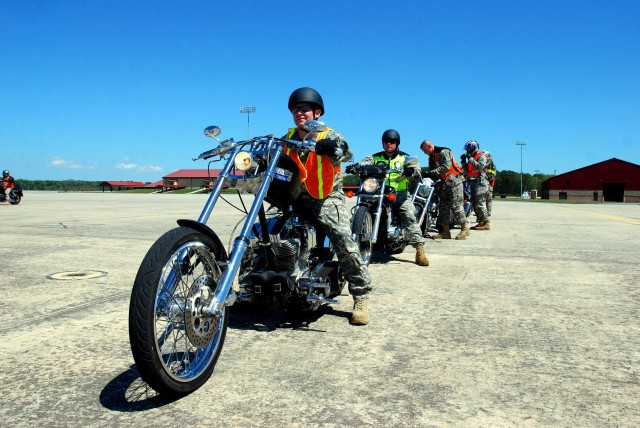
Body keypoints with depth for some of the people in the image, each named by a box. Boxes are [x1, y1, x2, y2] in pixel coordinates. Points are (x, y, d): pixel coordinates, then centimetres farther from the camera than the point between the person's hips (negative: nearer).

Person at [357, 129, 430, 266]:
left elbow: (415, 167, -5)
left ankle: (420, 249, -25)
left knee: (410, 216, -22)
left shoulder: (404, 157, 12)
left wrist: (411, 170, -30)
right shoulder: (375, 157, 17)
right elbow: (364, 163, 1)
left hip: (400, 193, -2)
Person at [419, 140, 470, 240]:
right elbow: (432, 172, 13)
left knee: (456, 206, -13)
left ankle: (465, 228, -8)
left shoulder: (443, 152, -12)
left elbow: (446, 166, -25)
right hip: (444, 183, 10)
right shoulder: (431, 158, 16)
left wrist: (432, 173, -28)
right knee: (443, 207, 7)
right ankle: (445, 231, 10)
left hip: (454, 181, -10)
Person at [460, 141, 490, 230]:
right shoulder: (471, 158, 21)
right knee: (475, 204, 10)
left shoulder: (481, 156, -5)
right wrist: (464, 162, 8)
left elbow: (480, 166, -22)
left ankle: (486, 223, -14)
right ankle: (480, 222, 15)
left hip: (480, 182, -10)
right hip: (473, 183, 10)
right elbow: (466, 170, 21)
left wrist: (470, 159, -21)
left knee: (480, 203, -15)